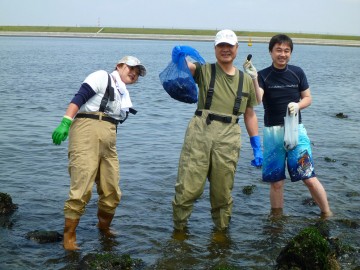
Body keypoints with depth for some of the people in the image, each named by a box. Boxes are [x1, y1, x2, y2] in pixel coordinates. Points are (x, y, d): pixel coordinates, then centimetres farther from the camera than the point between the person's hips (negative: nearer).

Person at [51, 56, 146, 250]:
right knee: (82, 189, -13)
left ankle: (104, 228, 31)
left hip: (108, 141, 7)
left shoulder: (125, 96, 24)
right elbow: (79, 97, -9)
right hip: (87, 132, -7)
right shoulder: (103, 77, 3)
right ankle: (69, 235, -3)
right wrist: (65, 122, -21)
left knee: (112, 192, 8)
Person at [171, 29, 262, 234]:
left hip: (229, 138, 2)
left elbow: (250, 116, 19)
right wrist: (178, 56, -36)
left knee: (223, 191, 7)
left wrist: (258, 148, 13)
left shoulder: (247, 80, 16)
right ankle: (179, 229, 11)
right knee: (189, 187, -5)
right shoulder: (205, 71, 9)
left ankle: (222, 230, 24)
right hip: (200, 132, -2)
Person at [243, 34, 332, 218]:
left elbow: (308, 98, 11)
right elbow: (257, 100, -18)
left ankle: (327, 215, 8)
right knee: (276, 182, 6)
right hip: (272, 132, 0)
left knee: (309, 177, -5)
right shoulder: (263, 76, -3)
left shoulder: (297, 73, 4)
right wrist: (253, 79, -34)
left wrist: (298, 105, -10)